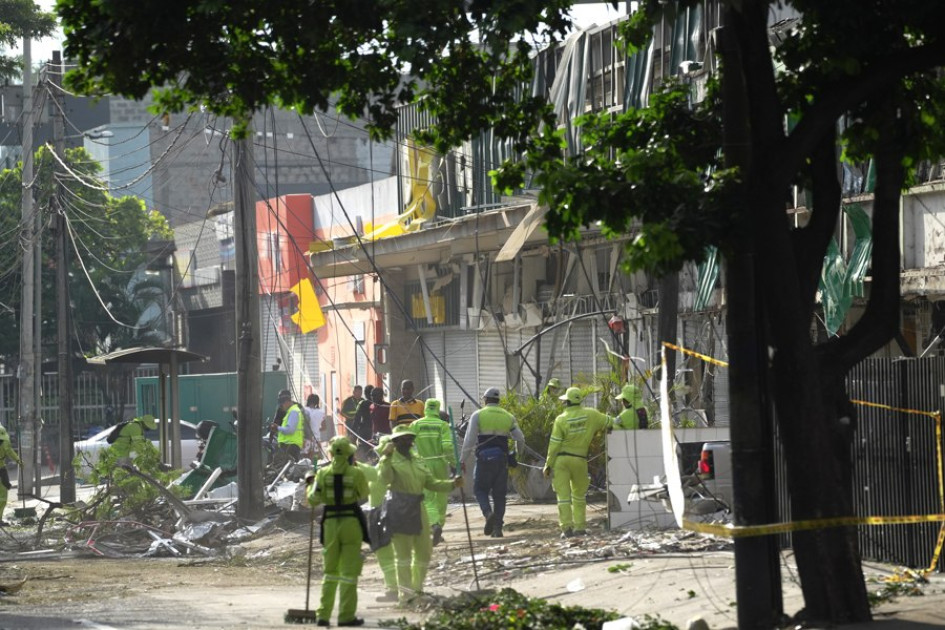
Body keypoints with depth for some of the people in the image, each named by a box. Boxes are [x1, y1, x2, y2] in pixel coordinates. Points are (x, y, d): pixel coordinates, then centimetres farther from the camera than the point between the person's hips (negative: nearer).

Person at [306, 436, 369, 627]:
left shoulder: (323, 474, -3)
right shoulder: (356, 473, -8)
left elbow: (313, 500, 1)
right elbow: (363, 497, 8)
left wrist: (310, 485, 21)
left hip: (330, 523, 3)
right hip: (352, 523, -3)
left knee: (330, 571, 14)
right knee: (349, 572, 2)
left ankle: (323, 615, 10)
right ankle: (346, 616, -1)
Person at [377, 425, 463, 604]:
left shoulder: (417, 461, 19)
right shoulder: (391, 460, -2)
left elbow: (431, 483, 19)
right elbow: (385, 478, -22)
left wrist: (452, 484, 7)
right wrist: (386, 457, -30)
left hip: (418, 510, 7)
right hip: (399, 510, -7)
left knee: (424, 551, 11)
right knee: (403, 552, -6)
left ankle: (417, 588, 26)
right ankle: (405, 592, -4)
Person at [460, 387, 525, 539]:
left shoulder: (478, 415, 0)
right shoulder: (508, 417, 11)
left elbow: (469, 440, -5)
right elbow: (520, 438, 12)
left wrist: (463, 460, -1)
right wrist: (519, 454, 32)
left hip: (484, 458, -3)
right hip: (502, 459, 3)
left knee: (480, 489, 8)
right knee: (499, 494, 8)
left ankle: (488, 513, -18)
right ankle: (497, 527, 4)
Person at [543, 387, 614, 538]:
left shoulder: (561, 419, -9)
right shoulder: (591, 415, -2)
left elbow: (554, 445, -8)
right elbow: (608, 422, 13)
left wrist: (548, 464, 0)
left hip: (561, 459, -3)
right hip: (579, 460, 3)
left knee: (563, 495, 0)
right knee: (579, 494, 18)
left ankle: (566, 527, -7)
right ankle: (580, 527, 15)